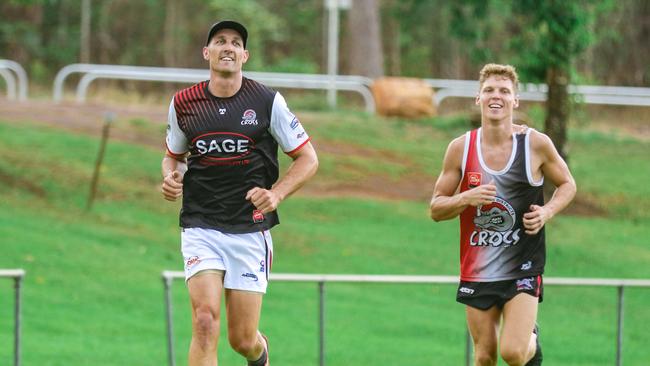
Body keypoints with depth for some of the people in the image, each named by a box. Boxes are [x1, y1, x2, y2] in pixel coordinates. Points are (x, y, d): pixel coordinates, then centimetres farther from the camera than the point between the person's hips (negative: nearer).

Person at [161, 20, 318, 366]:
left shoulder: (267, 101, -3)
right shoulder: (183, 103, 3)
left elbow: (308, 159, 3)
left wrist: (276, 194, -13)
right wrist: (171, 178, -3)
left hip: (250, 230, 0)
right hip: (200, 229, 1)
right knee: (205, 321, -20)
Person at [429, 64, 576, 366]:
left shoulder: (536, 143, -7)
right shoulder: (461, 148, -3)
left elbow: (567, 185, 9)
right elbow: (436, 209, 2)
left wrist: (547, 211, -11)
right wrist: (465, 199, -18)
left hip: (523, 266, -2)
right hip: (477, 270, 2)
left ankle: (532, 339, 23)